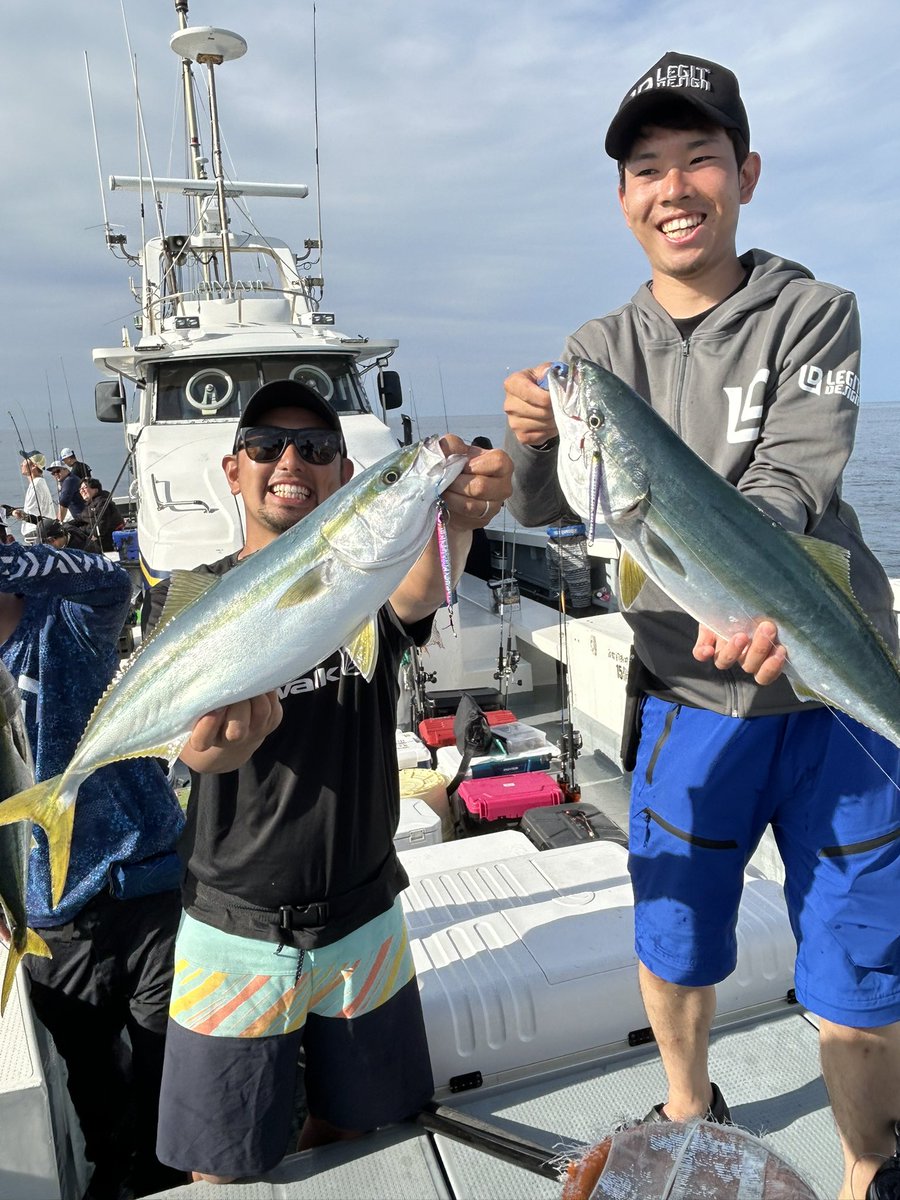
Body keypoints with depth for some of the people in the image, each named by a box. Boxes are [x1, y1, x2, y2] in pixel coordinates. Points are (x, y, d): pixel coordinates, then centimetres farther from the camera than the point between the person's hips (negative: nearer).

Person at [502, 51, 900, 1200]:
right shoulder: (602, 349, 3)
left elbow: (790, 481, -19)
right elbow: (542, 510, -10)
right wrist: (529, 440, -32)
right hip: (688, 701, 2)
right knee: (672, 951, 16)